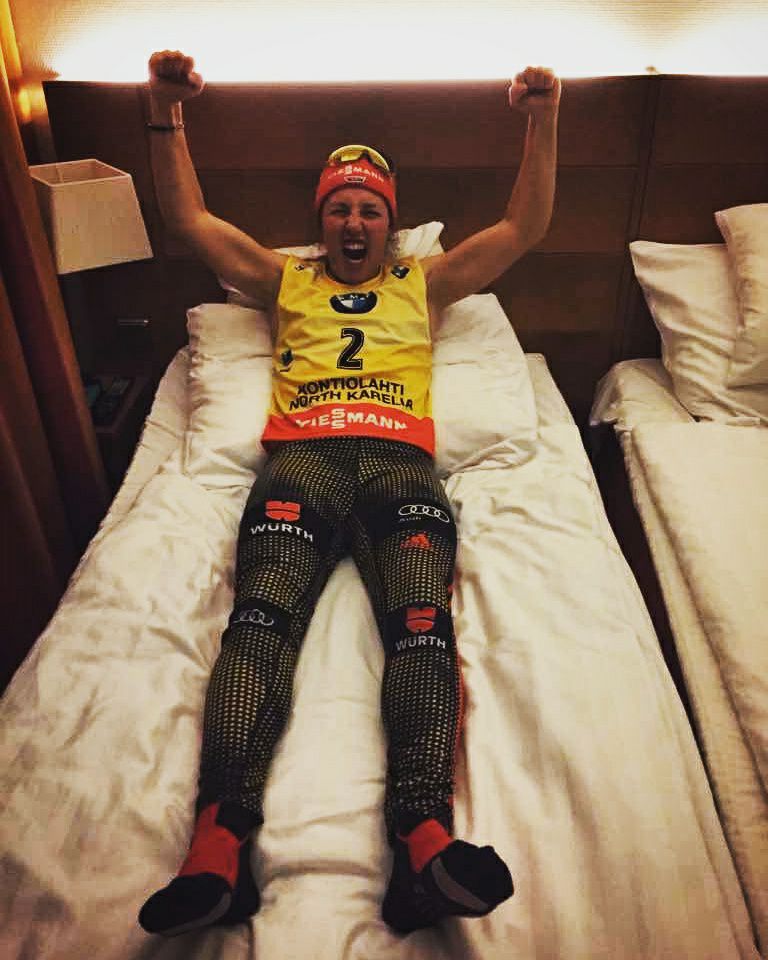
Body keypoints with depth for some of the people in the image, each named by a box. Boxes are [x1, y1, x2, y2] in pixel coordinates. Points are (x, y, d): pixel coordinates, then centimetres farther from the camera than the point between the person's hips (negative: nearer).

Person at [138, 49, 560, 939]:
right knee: (263, 611, -28)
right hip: (301, 456, 0)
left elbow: (525, 226, 28)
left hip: (400, 459, 1)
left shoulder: (424, 283, 33)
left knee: (421, 618, -29)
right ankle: (218, 846, -39)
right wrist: (165, 113, 20)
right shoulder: (286, 280, 33)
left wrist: (543, 120, 18)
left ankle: (424, 840, -43)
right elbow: (188, 217, 29)